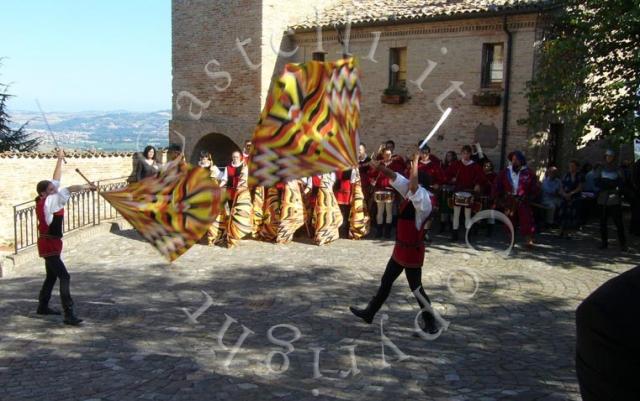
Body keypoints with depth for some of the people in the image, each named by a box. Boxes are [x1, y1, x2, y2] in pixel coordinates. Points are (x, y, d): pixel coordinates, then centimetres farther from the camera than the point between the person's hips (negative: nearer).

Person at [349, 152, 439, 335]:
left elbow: (413, 185, -42)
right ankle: (369, 313, 33)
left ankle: (431, 325, 14)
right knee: (386, 281, 19)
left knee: (416, 288, 1)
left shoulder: (424, 201, -24)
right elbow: (395, 177, 3)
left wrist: (415, 162, -35)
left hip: (412, 251, -10)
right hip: (401, 249, 10)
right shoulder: (410, 194, 2)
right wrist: (381, 168, -12)